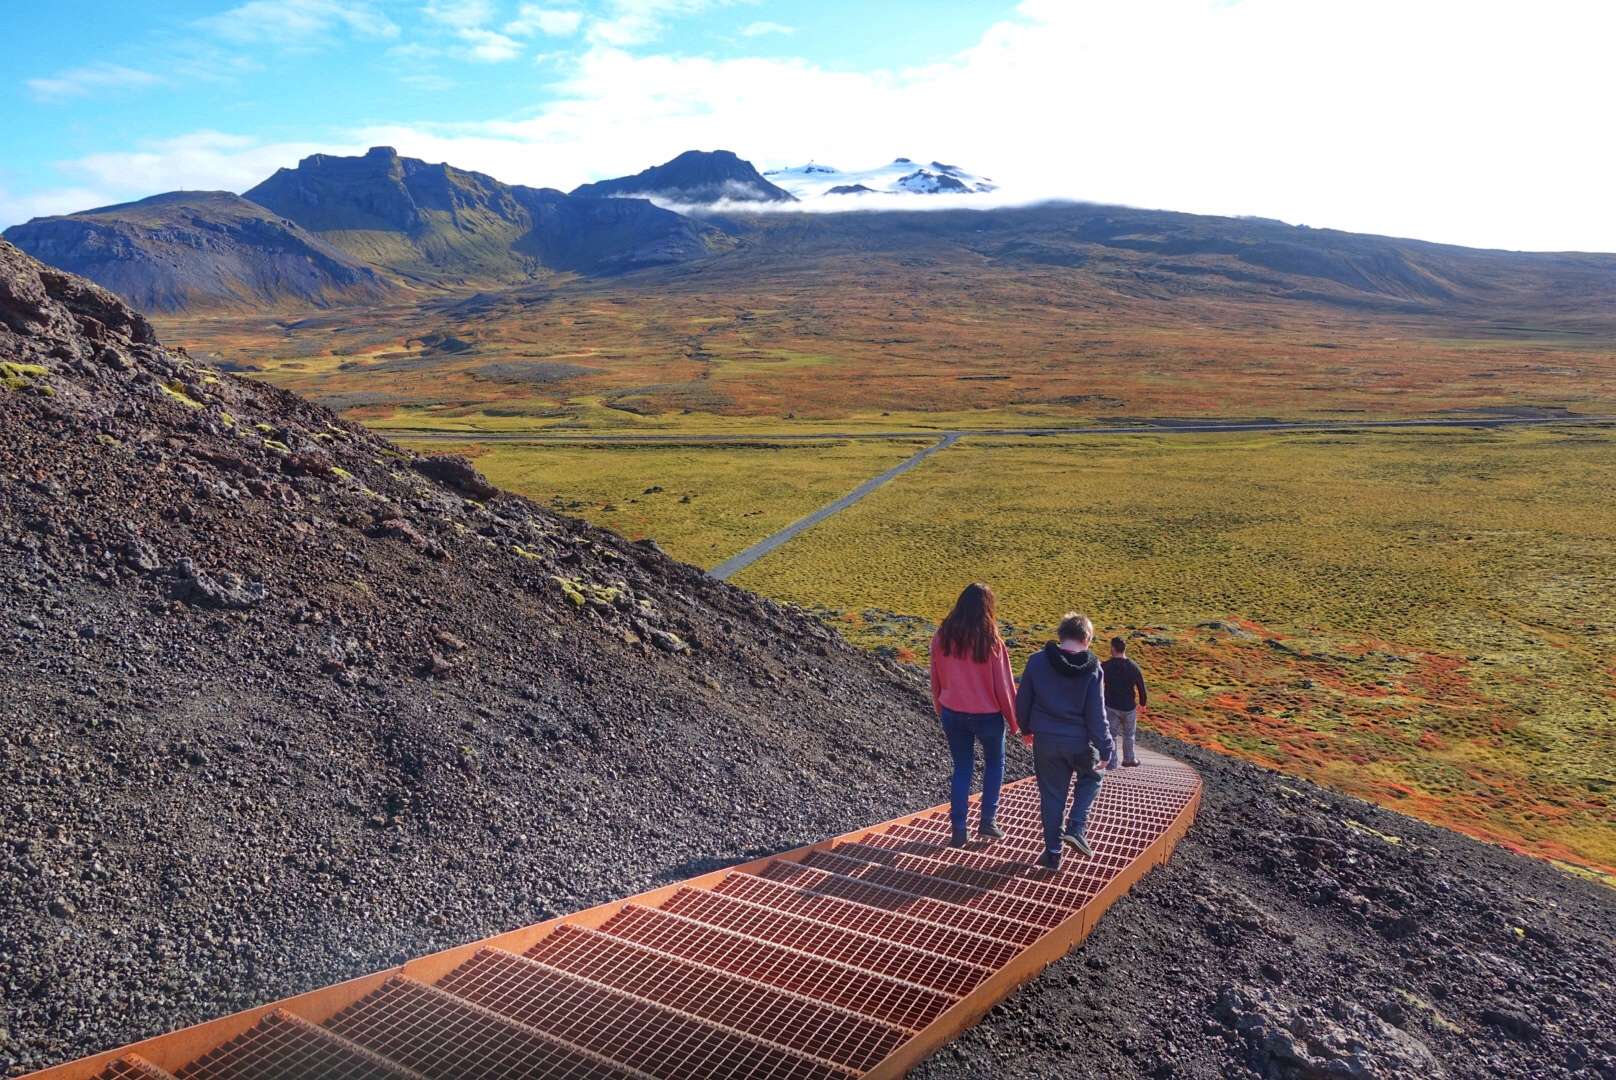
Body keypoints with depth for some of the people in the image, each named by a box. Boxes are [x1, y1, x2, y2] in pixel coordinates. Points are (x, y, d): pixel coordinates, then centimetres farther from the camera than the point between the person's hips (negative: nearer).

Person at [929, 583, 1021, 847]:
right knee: (994, 762, 21)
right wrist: (1013, 719, 2)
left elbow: (936, 679, 4)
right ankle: (987, 821, 19)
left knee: (962, 768, 15)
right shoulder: (991, 641, -17)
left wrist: (940, 709, 18)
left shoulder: (942, 637, -6)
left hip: (952, 713, 3)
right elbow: (1004, 684, -10)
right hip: (986, 714, -3)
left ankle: (959, 829, 12)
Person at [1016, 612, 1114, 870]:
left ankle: (1053, 853, 19)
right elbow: (1096, 715, -11)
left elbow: (1022, 701, 1)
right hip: (1078, 741, -1)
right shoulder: (1092, 669, -11)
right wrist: (1105, 749, -3)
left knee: (1051, 796, 13)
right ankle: (1076, 828, 10)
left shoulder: (1037, 662, -8)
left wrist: (1027, 728, 18)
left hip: (1045, 740, 1)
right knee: (1091, 777, 27)